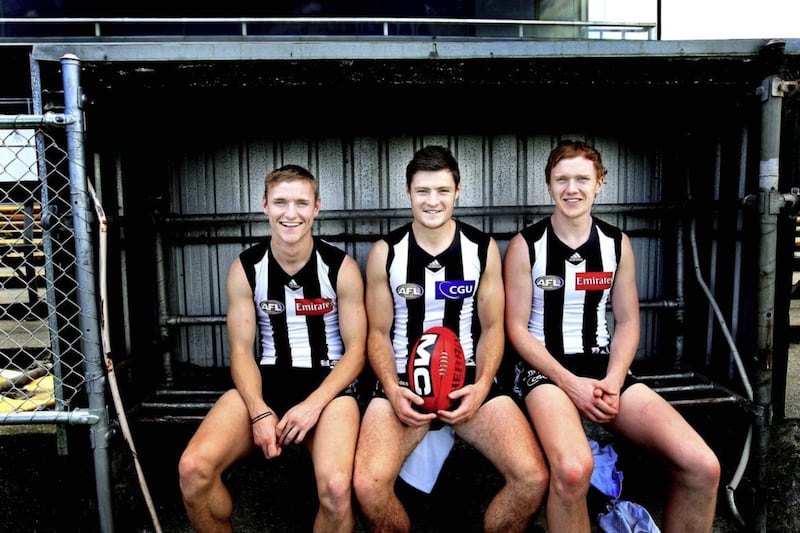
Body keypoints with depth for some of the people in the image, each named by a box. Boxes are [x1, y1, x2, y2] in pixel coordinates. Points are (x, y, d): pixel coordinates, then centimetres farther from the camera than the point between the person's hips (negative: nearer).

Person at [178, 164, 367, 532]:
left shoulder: (341, 268, -5)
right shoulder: (245, 268, 1)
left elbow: (356, 350, -3)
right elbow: (241, 351, 1)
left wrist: (313, 405, -16)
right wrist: (260, 412, -14)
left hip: (329, 382, -2)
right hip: (265, 380, 3)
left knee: (336, 488, -30)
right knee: (193, 468, -21)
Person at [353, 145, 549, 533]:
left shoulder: (483, 249, 3)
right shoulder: (385, 252, 0)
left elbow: (492, 328, 6)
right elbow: (378, 333, 4)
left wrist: (481, 387, -11)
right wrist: (392, 390, -13)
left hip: (469, 380, 1)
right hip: (404, 383, 0)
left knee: (533, 477, -20)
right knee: (367, 485, -25)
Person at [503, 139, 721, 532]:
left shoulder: (617, 243, 8)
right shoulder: (525, 246, -3)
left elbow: (627, 321, 11)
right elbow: (517, 328, -5)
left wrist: (613, 381, -7)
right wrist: (570, 383, -16)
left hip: (604, 367, 4)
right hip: (545, 368, -4)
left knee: (702, 467, -16)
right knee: (572, 470, -35)